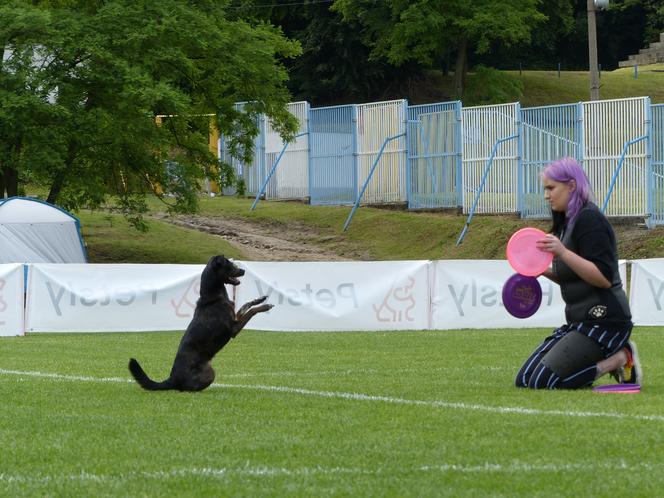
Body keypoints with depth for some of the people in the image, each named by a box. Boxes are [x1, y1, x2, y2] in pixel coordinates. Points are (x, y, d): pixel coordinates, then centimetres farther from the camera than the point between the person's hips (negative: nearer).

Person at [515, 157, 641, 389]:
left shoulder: (589, 219, -14)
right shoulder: (568, 221, 16)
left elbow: (604, 278, -22)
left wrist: (562, 253, -28)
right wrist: (544, 271, 8)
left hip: (603, 321, -10)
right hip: (580, 321, 10)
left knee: (542, 381, -20)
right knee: (524, 380, 3)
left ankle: (620, 359, -6)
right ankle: (611, 357, 8)